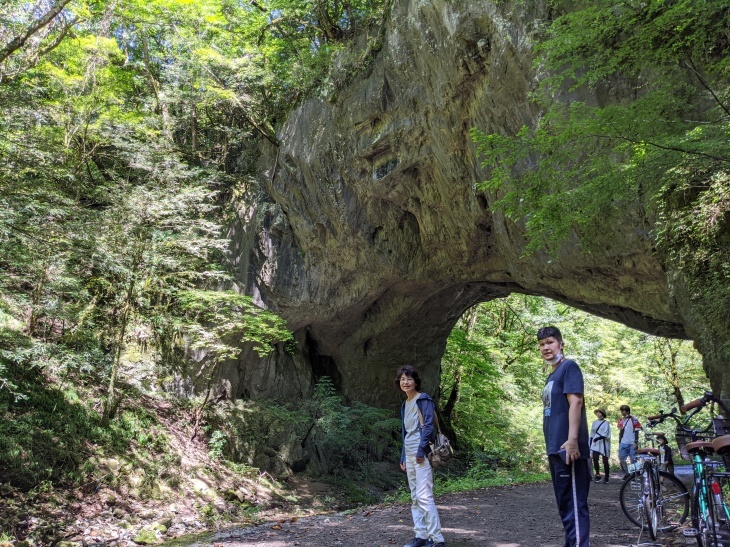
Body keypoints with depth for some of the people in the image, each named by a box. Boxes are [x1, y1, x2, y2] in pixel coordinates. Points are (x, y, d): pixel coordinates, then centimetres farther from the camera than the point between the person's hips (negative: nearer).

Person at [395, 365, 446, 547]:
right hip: (410, 455, 9)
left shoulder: (424, 400, -6)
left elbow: (429, 426, -14)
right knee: (414, 497, 10)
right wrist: (403, 457, 17)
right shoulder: (405, 405, 17)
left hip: (422, 453, -8)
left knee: (424, 496, -13)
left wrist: (421, 450, -20)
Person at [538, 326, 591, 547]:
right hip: (555, 449, 10)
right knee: (564, 502, 15)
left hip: (567, 448, -10)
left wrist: (572, 440, -26)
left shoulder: (569, 367, -6)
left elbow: (575, 402, -18)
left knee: (574, 502, -8)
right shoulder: (551, 376, 19)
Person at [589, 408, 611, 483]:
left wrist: (598, 438, -16)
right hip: (595, 444, 4)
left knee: (605, 461, 1)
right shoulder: (594, 423, 13)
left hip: (603, 444, -4)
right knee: (595, 459, -10)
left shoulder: (606, 423, -2)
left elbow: (606, 435, -9)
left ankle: (606, 477, 10)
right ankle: (597, 475, 2)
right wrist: (590, 443, 11)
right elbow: (592, 434, 16)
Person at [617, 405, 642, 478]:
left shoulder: (634, 420, -6)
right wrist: (619, 443, 15)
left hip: (632, 443, -5)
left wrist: (636, 443, -12)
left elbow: (636, 432, -6)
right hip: (623, 443, 5)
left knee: (633, 460, 0)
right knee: (621, 458, -1)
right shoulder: (621, 420, 11)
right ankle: (626, 473, 12)